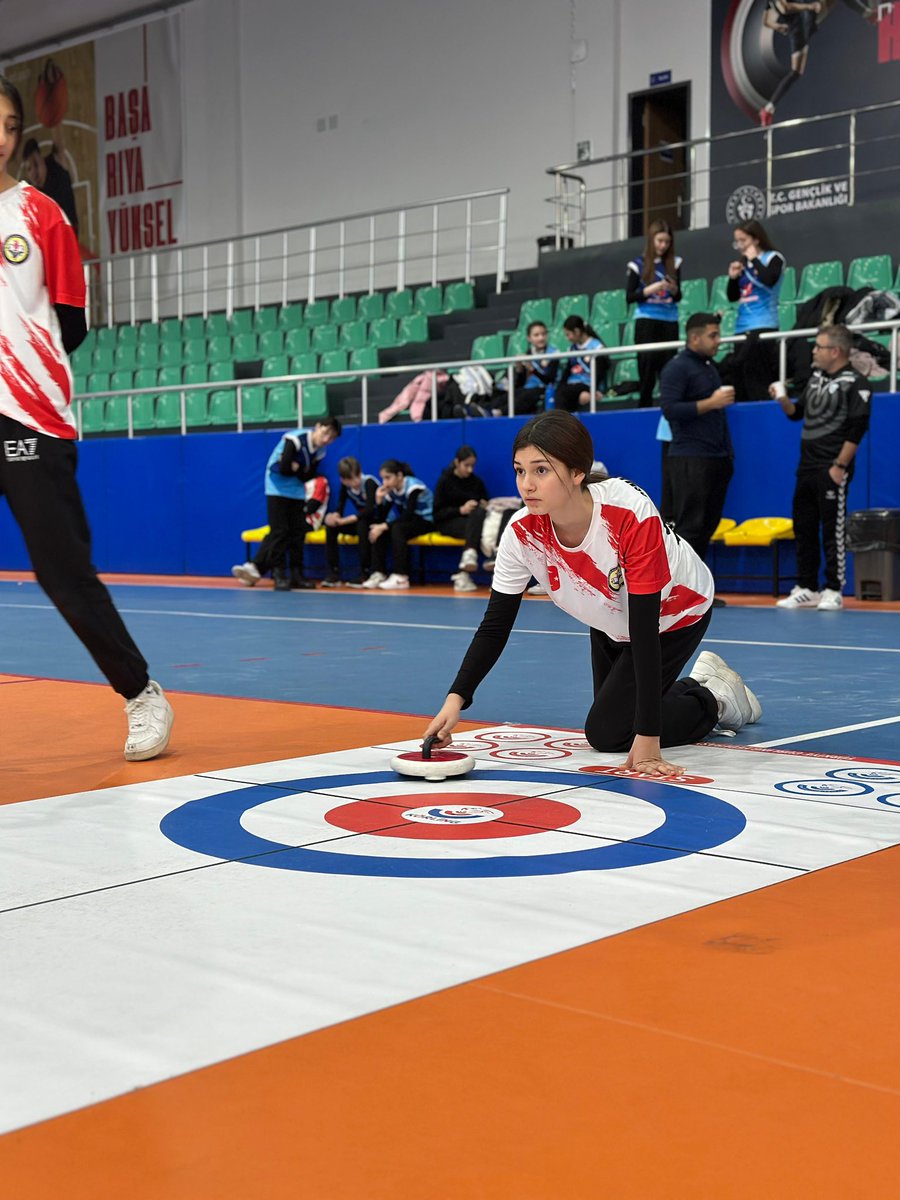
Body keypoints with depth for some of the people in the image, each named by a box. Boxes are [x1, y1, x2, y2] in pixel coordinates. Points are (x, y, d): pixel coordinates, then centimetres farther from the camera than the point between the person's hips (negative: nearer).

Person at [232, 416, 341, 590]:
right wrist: (300, 469, -10)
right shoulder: (295, 439, -20)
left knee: (298, 532, 2)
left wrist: (295, 467, -14)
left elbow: (307, 477, -2)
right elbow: (284, 468, -25)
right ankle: (279, 575, -6)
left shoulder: (320, 451, 0)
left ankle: (296, 574, 7)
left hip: (297, 491, 6)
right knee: (279, 532, -9)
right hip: (278, 489, -6)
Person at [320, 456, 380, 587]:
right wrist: (335, 516, -31)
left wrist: (344, 520, -39)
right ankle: (333, 573, -15)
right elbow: (340, 508, -6)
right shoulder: (345, 486, -5)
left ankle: (364, 573, -30)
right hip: (360, 522, 6)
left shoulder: (369, 482, -23)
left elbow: (369, 510, -34)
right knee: (331, 526, -16)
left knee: (362, 524, -37)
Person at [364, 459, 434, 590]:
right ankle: (379, 574, -15)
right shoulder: (391, 490, -3)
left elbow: (408, 515, -30)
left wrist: (384, 526, -33)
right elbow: (383, 517, -3)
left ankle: (401, 577, -35)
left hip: (427, 520, -7)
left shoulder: (413, 486, -23)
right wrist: (379, 500, -21)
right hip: (409, 521, 7)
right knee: (377, 531, -16)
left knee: (397, 529, -34)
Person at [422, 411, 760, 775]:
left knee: (608, 733, -10)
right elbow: (495, 626, -20)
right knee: (616, 715, 18)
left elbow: (644, 629, -39)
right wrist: (456, 698, -34)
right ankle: (698, 683, 40)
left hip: (676, 613, -5)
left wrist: (648, 735, -39)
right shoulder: (522, 532, -28)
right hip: (612, 620, 5)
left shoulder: (632, 513, -42)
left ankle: (715, 699, 11)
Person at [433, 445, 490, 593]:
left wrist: (484, 507, -5)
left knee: (479, 513, -35)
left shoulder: (477, 482, 13)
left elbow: (486, 504, 21)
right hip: (448, 523, -3)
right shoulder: (445, 481, 2)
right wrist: (460, 510, -17)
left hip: (474, 520, 3)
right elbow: (437, 513, -3)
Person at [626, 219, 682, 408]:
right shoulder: (638, 263, 0)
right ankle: (645, 406, 1)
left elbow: (678, 297, 10)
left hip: (669, 322, 3)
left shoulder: (674, 263, 8)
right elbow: (629, 297, -3)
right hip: (646, 321, -3)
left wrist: (674, 289, -12)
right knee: (648, 366, -4)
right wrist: (651, 289, -16)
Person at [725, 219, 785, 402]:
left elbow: (769, 280, -23)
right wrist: (733, 277, 1)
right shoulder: (744, 263, 14)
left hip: (763, 326, -7)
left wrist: (754, 259, -12)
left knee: (757, 375, -14)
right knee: (738, 372, 5)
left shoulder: (773, 258, -1)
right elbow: (733, 297, 18)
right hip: (743, 327, 7)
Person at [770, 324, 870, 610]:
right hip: (807, 467, 8)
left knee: (833, 530, -3)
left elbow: (857, 431, -14)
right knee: (803, 529, 11)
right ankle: (806, 589, 20)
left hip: (832, 470, -8)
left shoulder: (854, 383, -10)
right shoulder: (816, 377, 13)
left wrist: (840, 466, -17)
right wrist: (783, 398, 1)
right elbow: (796, 413, 21)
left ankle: (834, 591, 5)